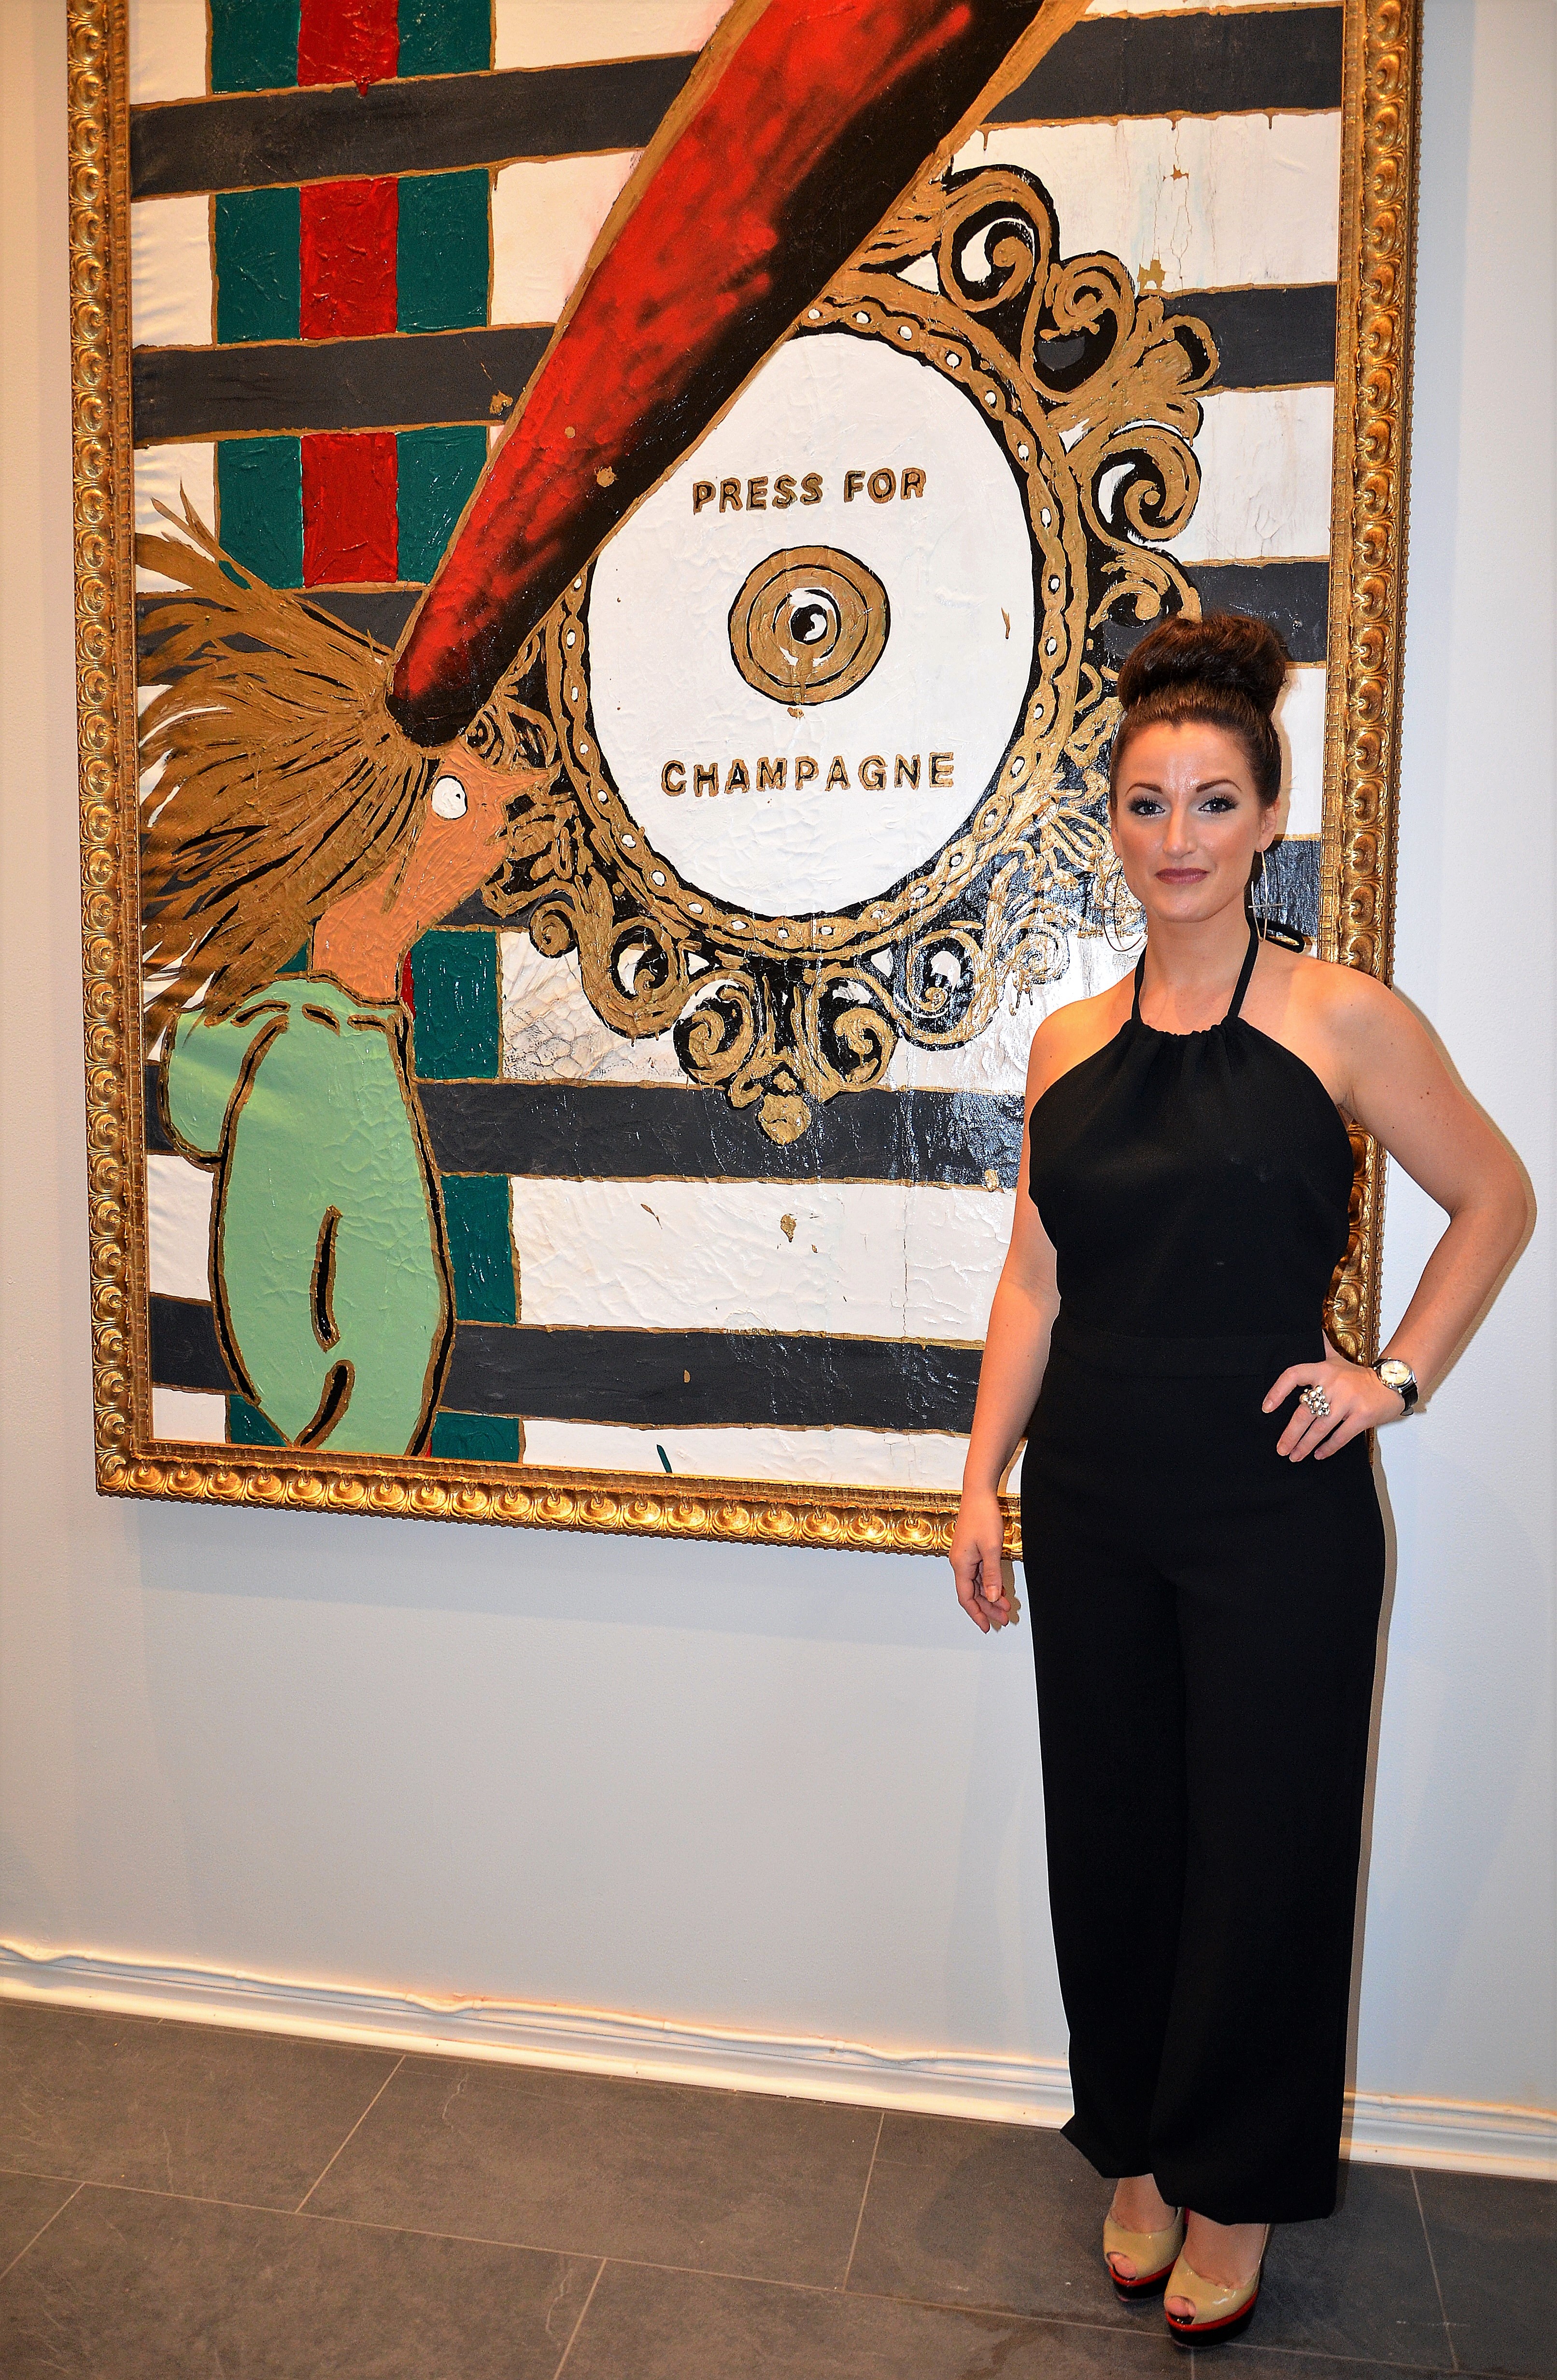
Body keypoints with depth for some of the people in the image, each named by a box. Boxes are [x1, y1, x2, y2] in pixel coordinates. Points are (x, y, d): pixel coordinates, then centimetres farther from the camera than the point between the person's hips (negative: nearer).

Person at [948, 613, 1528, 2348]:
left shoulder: (1340, 1019, -6)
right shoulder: (1067, 1044, 5)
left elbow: (1494, 1200, 4)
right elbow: (1034, 1278, 8)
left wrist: (1395, 1378, -4)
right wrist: (982, 1480, 4)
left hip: (1276, 1506, -3)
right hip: (1093, 1503, 4)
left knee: (1262, 1850, 9)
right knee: (1110, 1834, 14)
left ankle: (1235, 2192, 33)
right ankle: (1137, 2156, 37)